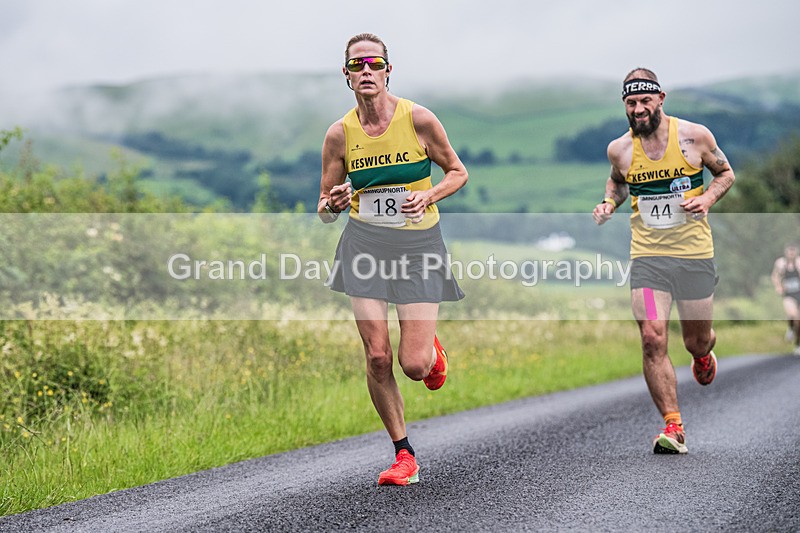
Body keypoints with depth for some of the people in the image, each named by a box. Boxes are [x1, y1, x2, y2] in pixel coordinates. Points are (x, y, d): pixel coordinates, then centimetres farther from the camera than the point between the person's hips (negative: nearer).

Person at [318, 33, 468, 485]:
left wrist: (429, 196, -13)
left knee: (413, 365, -8)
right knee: (377, 357, -6)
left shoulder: (419, 119, -5)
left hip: (419, 244, -2)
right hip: (365, 243, 2)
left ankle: (432, 351, 32)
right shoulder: (339, 134, 1)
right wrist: (333, 204, -16)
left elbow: (458, 172, 7)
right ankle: (404, 456, 11)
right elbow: (325, 210, 8)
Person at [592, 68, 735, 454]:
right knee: (652, 340, -14)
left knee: (696, 341, 11)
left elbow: (725, 172, 10)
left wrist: (708, 198, -8)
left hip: (695, 252, 0)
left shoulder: (694, 136, -5)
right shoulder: (619, 149, 0)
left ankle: (703, 355, 51)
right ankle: (673, 427, -7)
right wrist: (609, 204, 2)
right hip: (647, 255, 1)